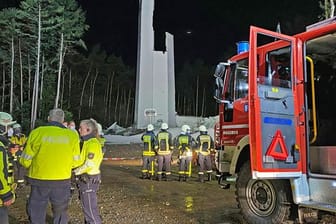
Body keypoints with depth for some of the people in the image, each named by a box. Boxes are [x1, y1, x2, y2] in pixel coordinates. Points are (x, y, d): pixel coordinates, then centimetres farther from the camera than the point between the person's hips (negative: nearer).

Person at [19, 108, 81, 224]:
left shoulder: (37, 132, -10)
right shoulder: (72, 135, -7)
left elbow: (25, 160, -3)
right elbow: (76, 162, 1)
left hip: (39, 180, -1)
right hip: (62, 181, 1)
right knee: (60, 214, 21)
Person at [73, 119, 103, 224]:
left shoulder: (93, 143, -18)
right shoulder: (87, 142, 12)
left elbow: (89, 163, -24)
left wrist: (76, 171, -11)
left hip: (89, 180, -10)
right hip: (86, 179, 10)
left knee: (90, 208, -3)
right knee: (87, 206, 19)